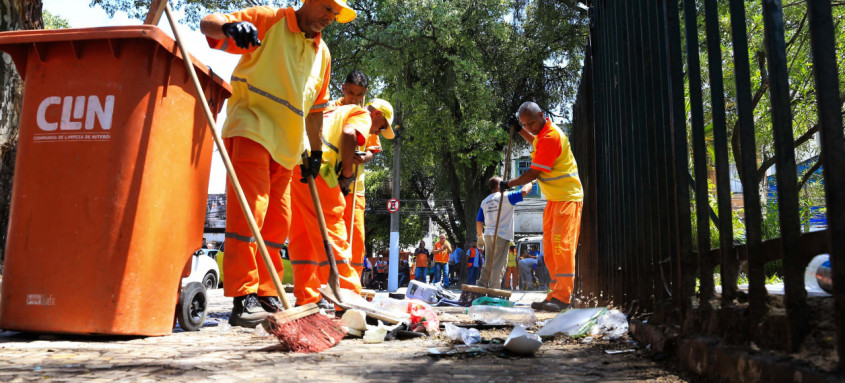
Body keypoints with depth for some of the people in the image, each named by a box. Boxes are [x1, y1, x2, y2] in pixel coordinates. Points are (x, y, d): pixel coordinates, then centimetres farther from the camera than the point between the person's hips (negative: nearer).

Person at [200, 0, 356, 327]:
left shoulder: (322, 53, 20)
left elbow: (315, 108, 25)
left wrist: (316, 151, 22)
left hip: (286, 146, 7)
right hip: (251, 129, -7)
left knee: (277, 223, 6)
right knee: (248, 210, -16)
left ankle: (266, 297, 13)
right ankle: (243, 298, -14)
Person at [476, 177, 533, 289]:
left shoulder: (484, 202, 14)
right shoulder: (506, 197, -4)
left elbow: (479, 222, 13)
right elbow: (523, 192, -12)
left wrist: (480, 236, 23)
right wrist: (529, 183, 7)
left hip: (488, 235, 6)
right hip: (502, 235, -6)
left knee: (488, 264, 14)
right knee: (499, 265, -4)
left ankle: (481, 286, 13)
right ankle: (493, 289, -7)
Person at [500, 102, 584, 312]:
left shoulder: (552, 136, -20)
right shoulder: (544, 131, 11)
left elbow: (534, 173, -20)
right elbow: (536, 142, 38)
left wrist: (509, 183, -8)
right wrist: (520, 131, 22)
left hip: (567, 197, -10)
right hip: (554, 198, 10)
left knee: (561, 243, -15)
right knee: (549, 246, 8)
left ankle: (562, 297, -15)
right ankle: (555, 294, 11)